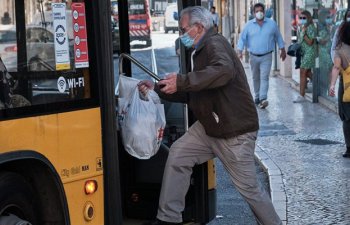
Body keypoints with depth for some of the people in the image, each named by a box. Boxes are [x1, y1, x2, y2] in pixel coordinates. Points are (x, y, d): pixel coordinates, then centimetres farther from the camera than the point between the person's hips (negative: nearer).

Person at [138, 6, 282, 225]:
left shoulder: (215, 44, -16)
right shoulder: (200, 52, 15)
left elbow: (224, 70, -39)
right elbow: (191, 94, 20)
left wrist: (181, 81, -36)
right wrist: (157, 88, 11)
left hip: (235, 132, -9)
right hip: (208, 127, 9)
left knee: (249, 188, 0)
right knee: (178, 154, -2)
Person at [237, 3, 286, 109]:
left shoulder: (272, 24, 1)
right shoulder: (249, 25, 0)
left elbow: (278, 37, 12)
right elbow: (242, 38, 0)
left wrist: (282, 50, 16)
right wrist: (240, 51, -13)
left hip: (266, 56, -2)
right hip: (254, 56, 2)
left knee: (264, 77, -13)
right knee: (256, 78, 12)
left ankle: (263, 99, -21)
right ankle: (257, 97, 26)